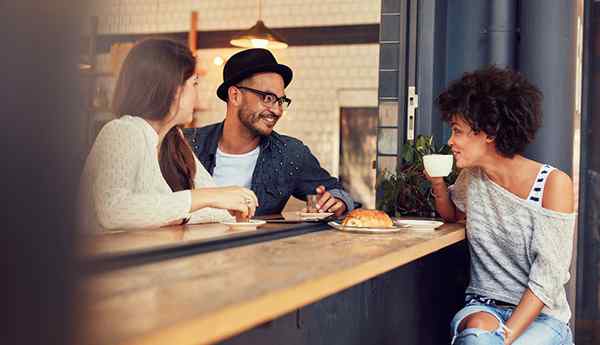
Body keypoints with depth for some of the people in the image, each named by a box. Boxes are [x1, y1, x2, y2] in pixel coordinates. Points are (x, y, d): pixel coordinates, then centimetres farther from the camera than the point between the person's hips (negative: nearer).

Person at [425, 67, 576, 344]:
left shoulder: (554, 184, -10)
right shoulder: (471, 177, 5)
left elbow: (549, 276, -14)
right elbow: (452, 215, 27)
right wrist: (438, 185, 5)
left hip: (541, 315, -3)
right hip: (482, 307, 3)